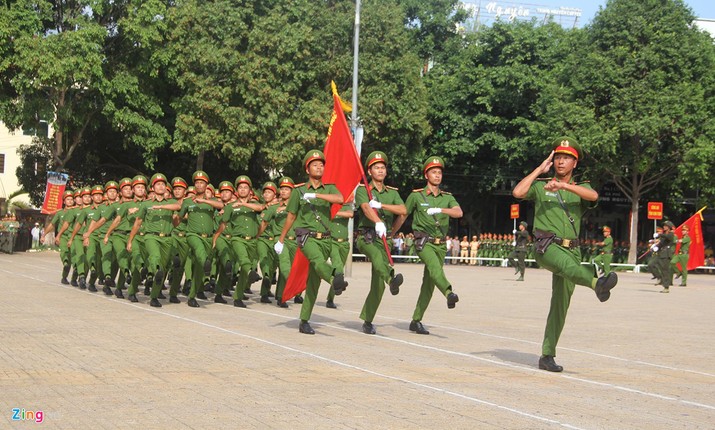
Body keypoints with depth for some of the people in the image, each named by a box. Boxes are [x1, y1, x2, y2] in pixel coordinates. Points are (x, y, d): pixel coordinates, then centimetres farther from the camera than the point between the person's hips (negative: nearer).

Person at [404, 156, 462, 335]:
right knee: (434, 265, -33)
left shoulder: (447, 198, 10)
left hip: (440, 245, 4)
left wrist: (440, 210, -27)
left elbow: (458, 212, -10)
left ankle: (416, 321, 13)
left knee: (429, 284, 5)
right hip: (423, 242, -4)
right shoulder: (416, 196, 2)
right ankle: (449, 293, -59)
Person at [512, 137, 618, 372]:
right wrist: (539, 169, 1)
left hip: (570, 249, 3)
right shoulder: (540, 186, 13)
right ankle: (597, 283, -68)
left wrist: (562, 185, -20)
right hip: (546, 246, -3)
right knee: (568, 265, -36)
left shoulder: (580, 188, 16)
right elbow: (518, 192, -8)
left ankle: (547, 356, 7)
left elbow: (593, 196, -10)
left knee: (560, 304, 1)